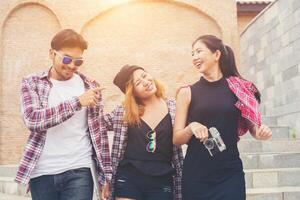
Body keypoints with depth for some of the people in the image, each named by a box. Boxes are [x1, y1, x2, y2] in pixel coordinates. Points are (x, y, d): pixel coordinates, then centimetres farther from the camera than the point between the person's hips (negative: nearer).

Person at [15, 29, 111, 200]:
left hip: (79, 171, 0)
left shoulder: (90, 87, 6)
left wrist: (105, 175, 3)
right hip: (42, 173, 0)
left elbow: (99, 131, 7)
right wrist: (77, 101, -19)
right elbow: (32, 120, -15)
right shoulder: (32, 83, 2)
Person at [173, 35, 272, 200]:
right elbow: (177, 139, 1)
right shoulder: (187, 93, 0)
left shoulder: (239, 88, 2)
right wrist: (191, 128, -19)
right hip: (196, 175, 0)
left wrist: (260, 132, -5)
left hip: (230, 174, 0)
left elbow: (250, 124, 16)